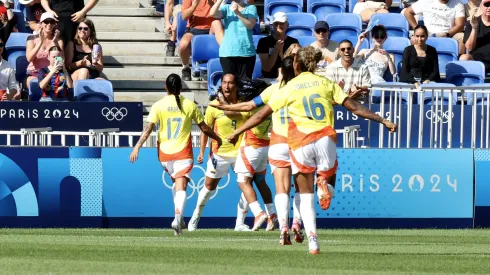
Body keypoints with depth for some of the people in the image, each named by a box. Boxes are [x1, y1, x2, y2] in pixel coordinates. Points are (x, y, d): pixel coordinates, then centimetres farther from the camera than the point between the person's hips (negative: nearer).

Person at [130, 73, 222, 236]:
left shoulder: (159, 105, -1)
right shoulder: (189, 105, 0)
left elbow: (148, 128, -8)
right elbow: (204, 128, 7)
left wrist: (137, 147, -7)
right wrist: (217, 139, 24)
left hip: (165, 153, 2)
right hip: (183, 153, -2)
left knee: (176, 183, 24)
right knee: (181, 187, -9)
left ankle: (179, 217, 18)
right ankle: (178, 216, -32)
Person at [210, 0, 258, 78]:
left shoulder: (251, 8, 5)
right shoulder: (226, 8, 8)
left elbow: (250, 25, -10)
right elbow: (212, 13, -9)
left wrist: (238, 13, -21)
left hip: (246, 52, -1)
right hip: (227, 52, 1)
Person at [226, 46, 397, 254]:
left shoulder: (289, 88, 6)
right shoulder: (327, 83, 11)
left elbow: (261, 115, 6)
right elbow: (355, 108, 8)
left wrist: (237, 132, 15)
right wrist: (383, 121, 15)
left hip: (300, 144, -1)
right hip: (325, 139, 1)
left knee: (306, 196, 8)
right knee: (328, 180, 19)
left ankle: (313, 242, -11)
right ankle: (323, 183, -21)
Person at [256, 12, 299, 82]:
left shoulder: (293, 42, 2)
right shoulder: (264, 42, 0)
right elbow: (266, 68, -6)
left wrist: (281, 54, -16)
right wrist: (276, 50, -16)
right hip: (269, 79, -1)